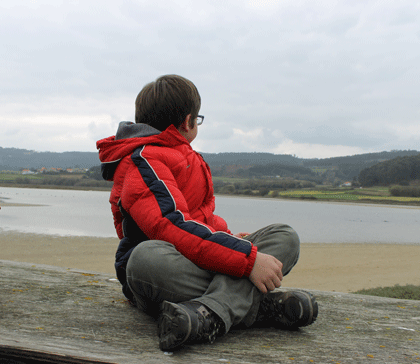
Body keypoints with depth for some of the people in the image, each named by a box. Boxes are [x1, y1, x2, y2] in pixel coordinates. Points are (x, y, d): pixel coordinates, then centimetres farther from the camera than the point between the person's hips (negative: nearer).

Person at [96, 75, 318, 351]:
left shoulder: (185, 157, 24)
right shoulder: (143, 162, -8)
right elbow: (174, 227, -25)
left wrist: (228, 236, 13)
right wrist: (249, 259, -29)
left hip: (201, 266, 9)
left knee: (285, 236, -7)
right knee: (147, 257, -42)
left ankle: (210, 314, -34)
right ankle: (263, 306, -34)